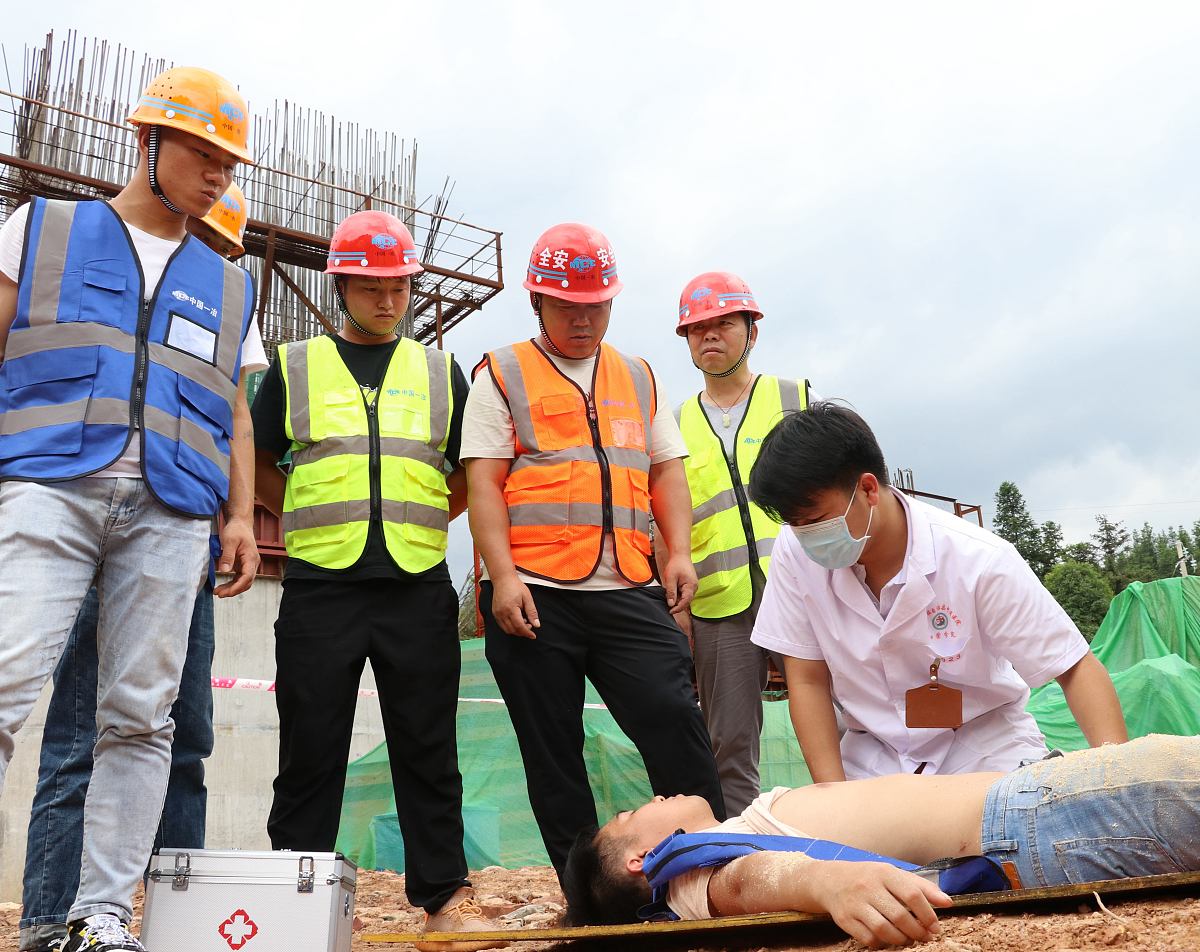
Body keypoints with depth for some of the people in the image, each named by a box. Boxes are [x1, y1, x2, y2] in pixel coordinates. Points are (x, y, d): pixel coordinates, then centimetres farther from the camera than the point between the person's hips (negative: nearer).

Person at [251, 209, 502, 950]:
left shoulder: (440, 371, 14)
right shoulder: (296, 367, 12)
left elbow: (472, 473, 16)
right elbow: (258, 465, 14)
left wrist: (422, 518, 7)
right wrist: (311, 518, 6)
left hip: (419, 586, 1)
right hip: (321, 584, 0)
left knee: (428, 748, 4)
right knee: (311, 748, 4)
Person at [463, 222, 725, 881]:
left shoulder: (638, 377, 19)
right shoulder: (501, 375, 7)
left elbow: (666, 470, 17)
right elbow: (484, 482, -1)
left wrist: (678, 551, 1)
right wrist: (503, 576, -13)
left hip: (629, 590, 2)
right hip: (533, 593, -2)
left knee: (674, 720, -8)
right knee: (552, 752, 4)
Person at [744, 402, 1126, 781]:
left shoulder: (980, 561, -23)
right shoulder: (795, 552, -16)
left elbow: (1076, 669, -15)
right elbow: (808, 681, -8)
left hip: (985, 750, -1)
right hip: (873, 757, 1)